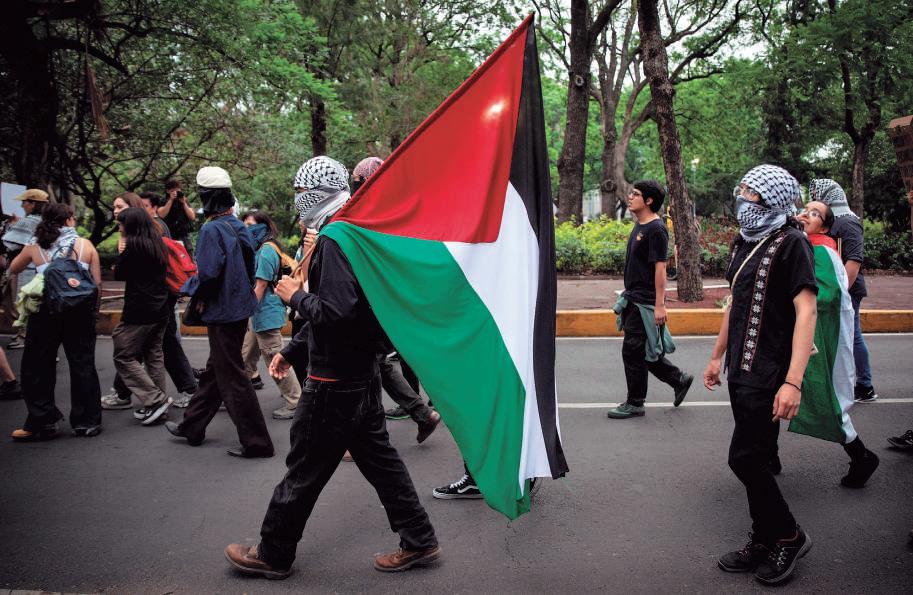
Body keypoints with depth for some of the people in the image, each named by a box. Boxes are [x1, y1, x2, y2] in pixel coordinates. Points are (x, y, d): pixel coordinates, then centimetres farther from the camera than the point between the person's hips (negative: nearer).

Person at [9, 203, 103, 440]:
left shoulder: (35, 247, 2)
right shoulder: (85, 245, 1)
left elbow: (13, 269, 19)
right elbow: (97, 282, -2)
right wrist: (94, 309, 9)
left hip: (46, 312, 0)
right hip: (80, 311, 0)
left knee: (37, 367, 12)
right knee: (83, 365, 8)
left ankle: (42, 422, 13)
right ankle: (87, 422, 13)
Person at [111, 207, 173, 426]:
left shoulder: (134, 245, -13)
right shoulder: (157, 243, 10)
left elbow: (119, 274, -6)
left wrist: (122, 253, 8)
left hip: (139, 312, -8)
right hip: (160, 309, 8)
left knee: (124, 357, 0)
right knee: (154, 354, 15)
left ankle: (155, 400, -5)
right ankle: (161, 401, 18)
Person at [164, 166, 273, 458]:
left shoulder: (212, 229, -19)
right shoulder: (240, 227, 8)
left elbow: (208, 274, -25)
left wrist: (194, 293, -6)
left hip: (222, 313, -9)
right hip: (240, 307, 9)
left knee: (232, 379, -2)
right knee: (213, 370, 20)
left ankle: (256, 442, 4)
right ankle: (192, 426, 35)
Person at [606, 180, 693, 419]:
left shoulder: (656, 229, -16)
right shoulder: (639, 225, 13)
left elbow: (660, 268, -19)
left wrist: (660, 305, -22)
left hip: (645, 303, -9)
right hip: (633, 299, 9)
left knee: (633, 351, -2)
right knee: (643, 351, 16)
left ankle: (635, 404, 10)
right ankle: (679, 380, 31)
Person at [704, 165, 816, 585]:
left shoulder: (791, 244, -12)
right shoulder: (743, 243, 12)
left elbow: (806, 312, -18)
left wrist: (793, 381, -26)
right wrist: (718, 356, 23)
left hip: (769, 375, -8)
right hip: (740, 373, 8)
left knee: (745, 459, -5)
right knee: (753, 461, 13)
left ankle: (788, 536, 15)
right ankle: (763, 543, 25)